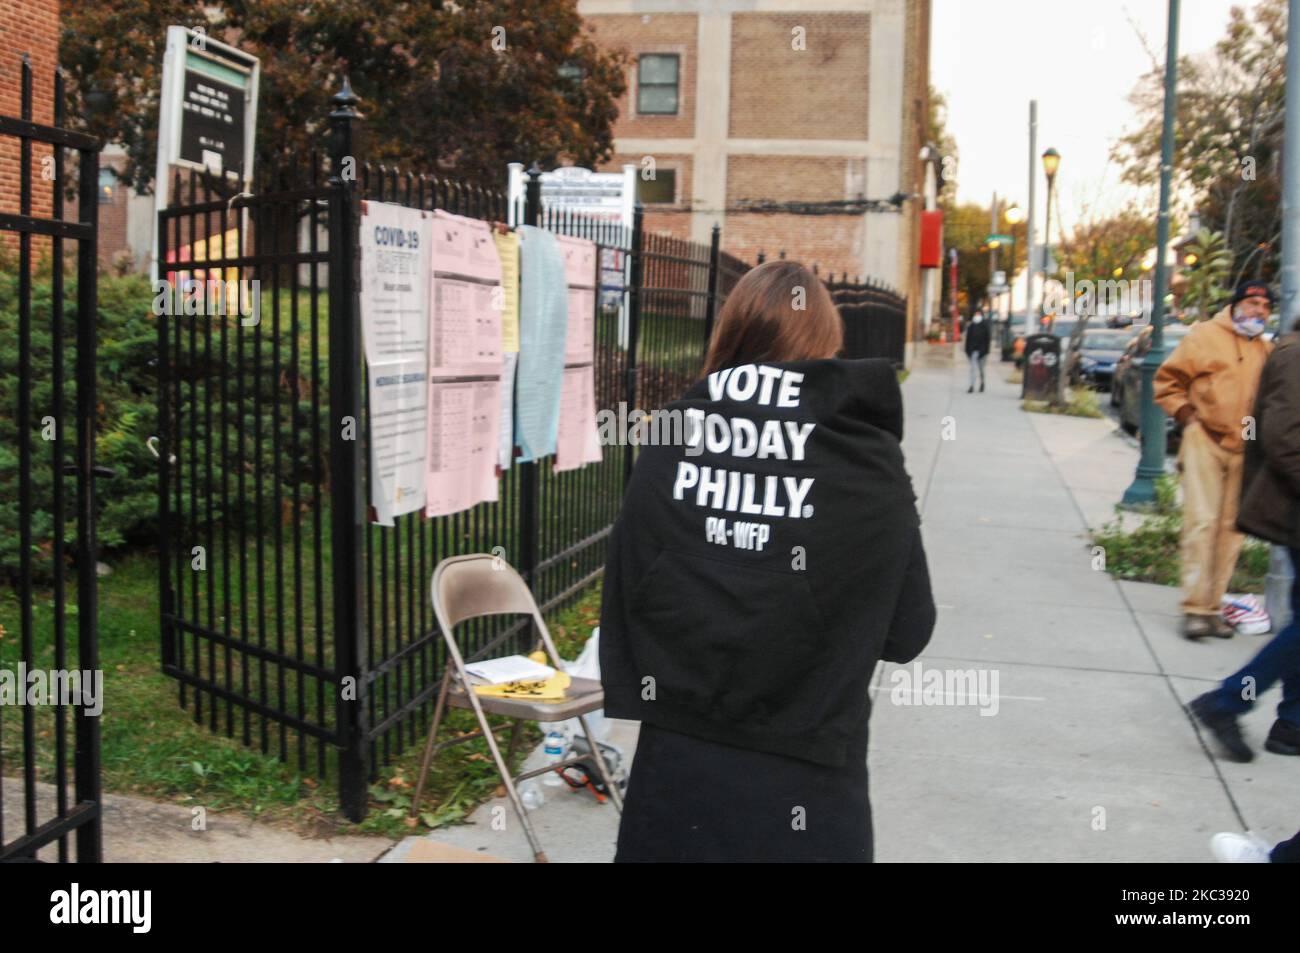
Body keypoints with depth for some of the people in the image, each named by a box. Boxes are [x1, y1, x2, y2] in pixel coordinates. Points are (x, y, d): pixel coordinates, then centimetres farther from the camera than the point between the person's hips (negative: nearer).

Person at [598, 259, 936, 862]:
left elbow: (624, 598, 1)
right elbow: (906, 633, 0)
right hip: (801, 787, -2)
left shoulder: (668, 439, -5)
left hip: (673, 767, 2)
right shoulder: (868, 461, -10)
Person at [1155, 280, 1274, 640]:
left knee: (1230, 529, 5)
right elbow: (1168, 379, 3)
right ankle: (1195, 608, -9)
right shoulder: (1206, 335, 0)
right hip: (1205, 443, -4)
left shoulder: (1266, 351, 11)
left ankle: (1212, 606, 13)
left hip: (1243, 451, 4)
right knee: (1202, 523, -10)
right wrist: (1187, 416, -4)